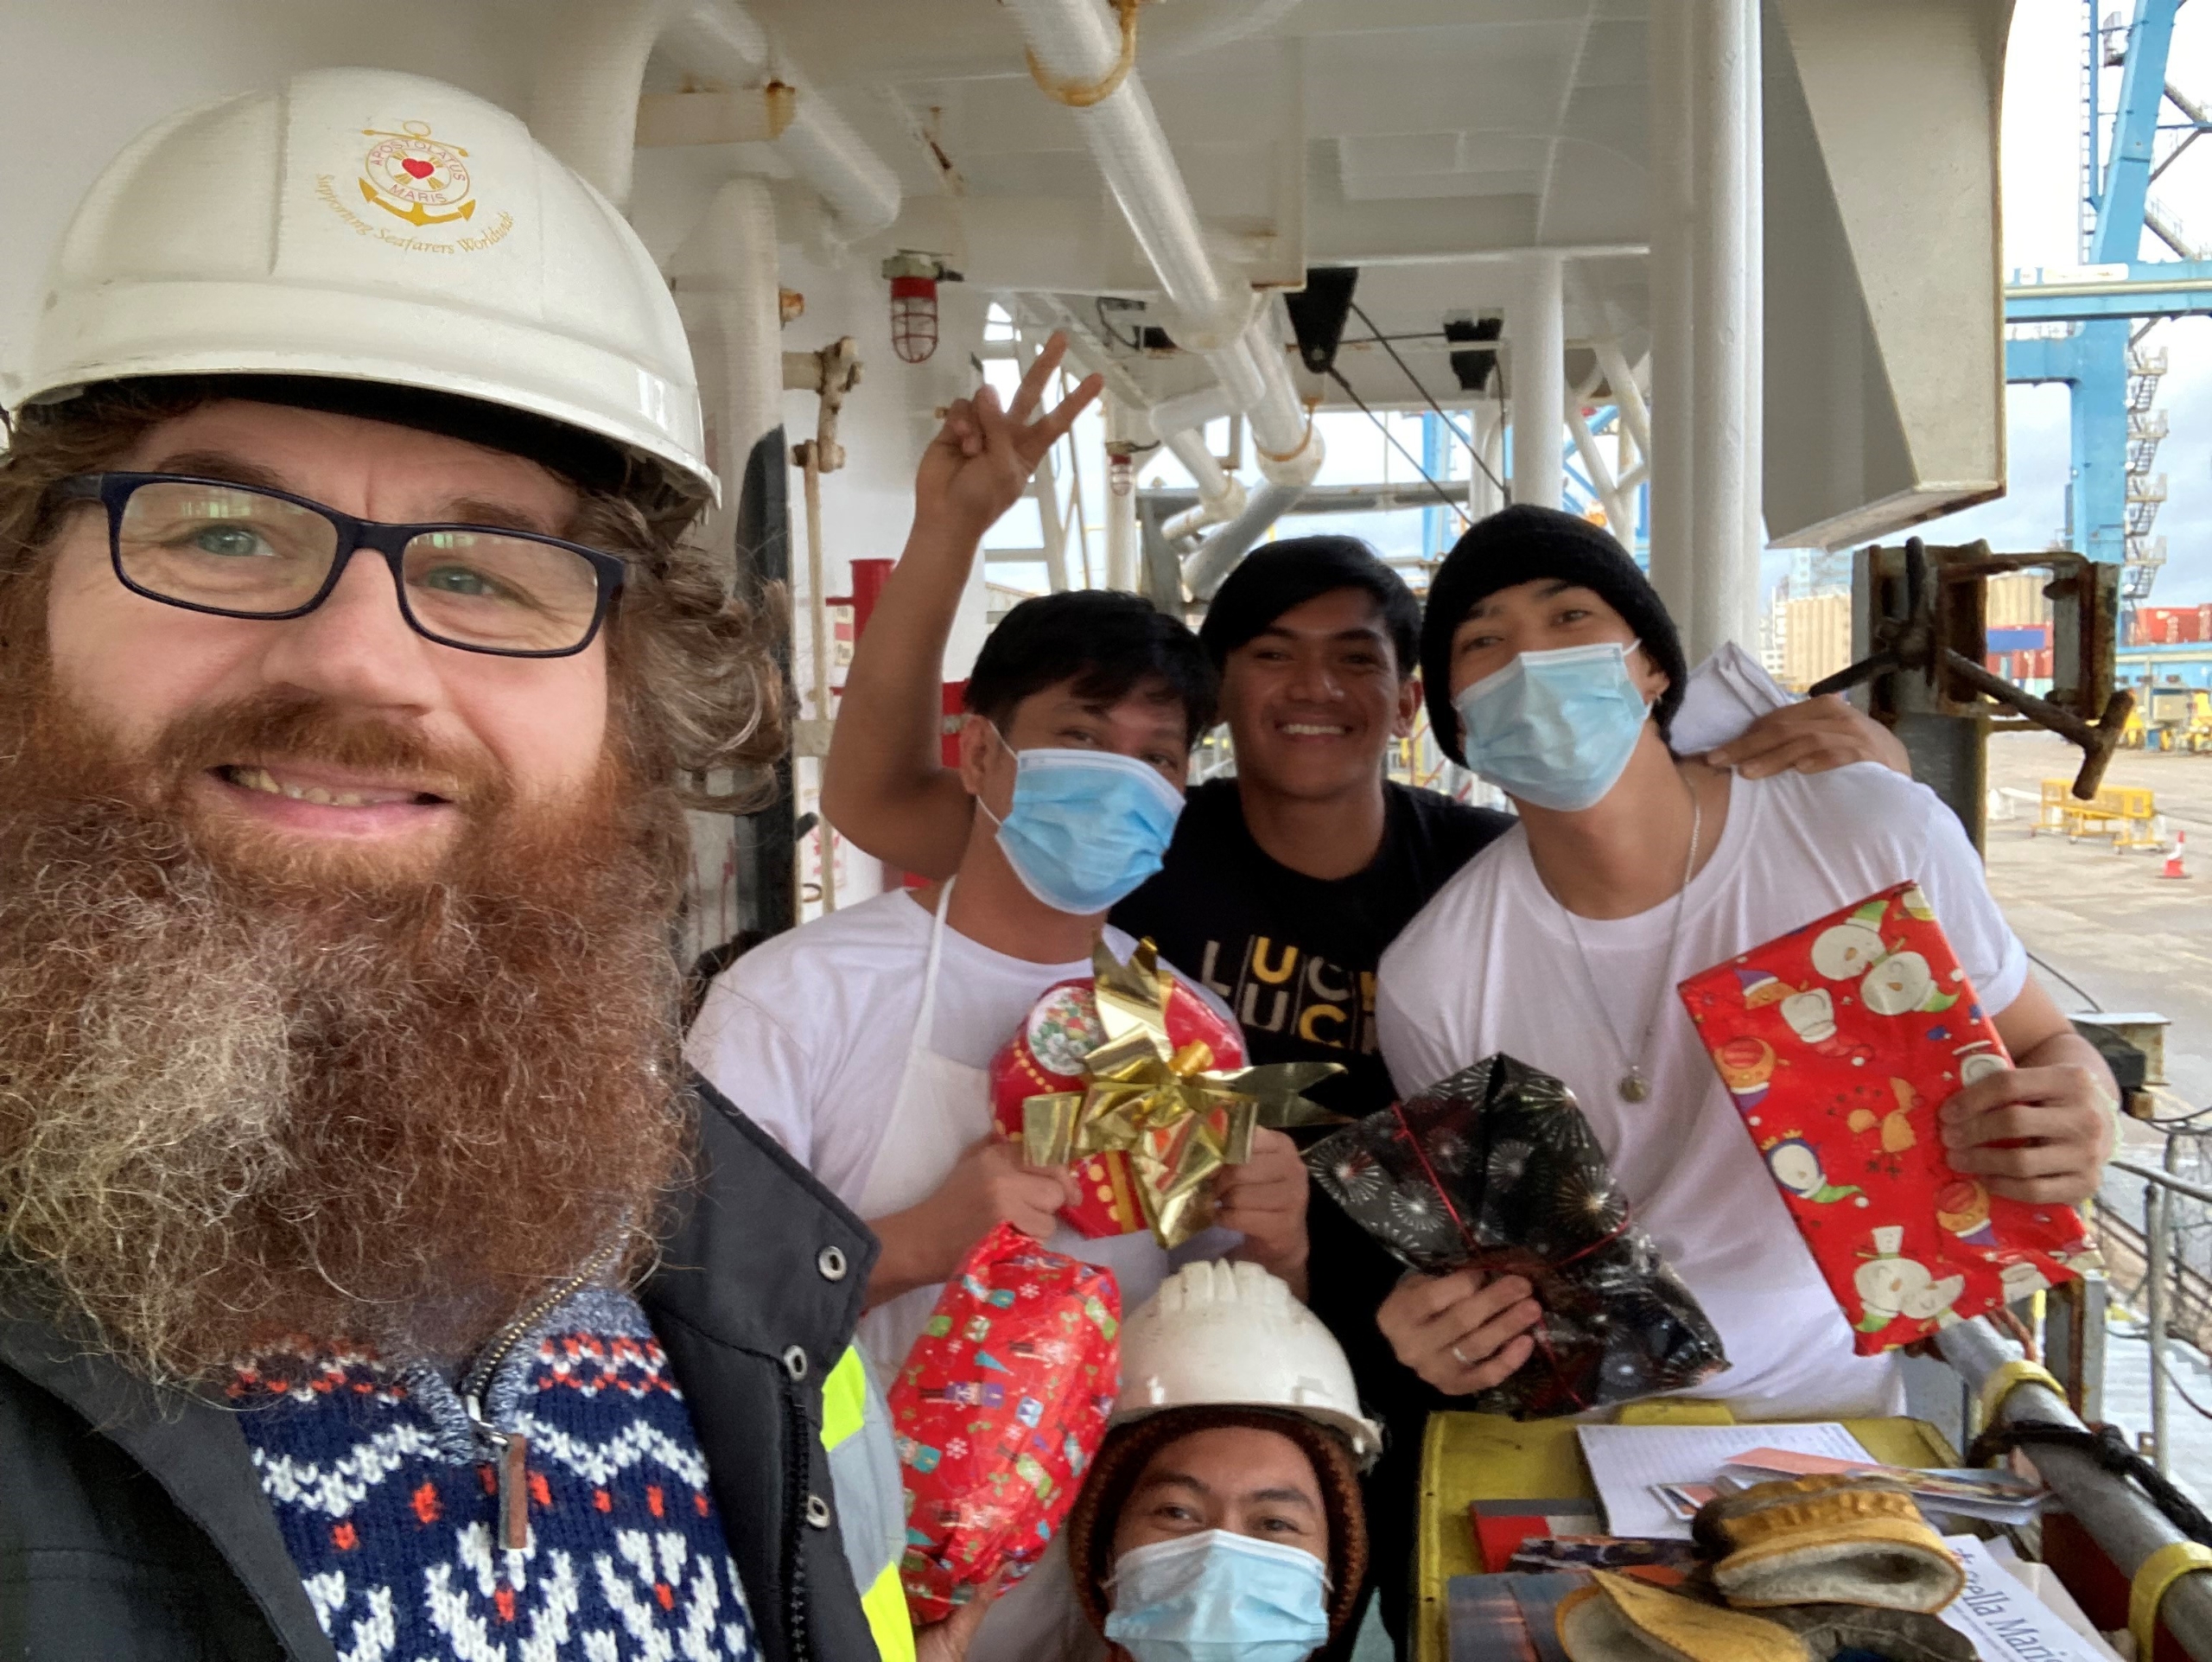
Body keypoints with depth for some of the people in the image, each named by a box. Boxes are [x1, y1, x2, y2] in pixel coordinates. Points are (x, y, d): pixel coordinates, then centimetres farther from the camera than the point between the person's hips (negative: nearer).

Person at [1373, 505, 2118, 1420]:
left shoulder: (1882, 836, -10)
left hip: (1829, 1404, -1)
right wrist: (1437, 1324, -17)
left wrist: (2076, 1124, -17)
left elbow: (2046, 1047, 5)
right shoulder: (1432, 981, -10)